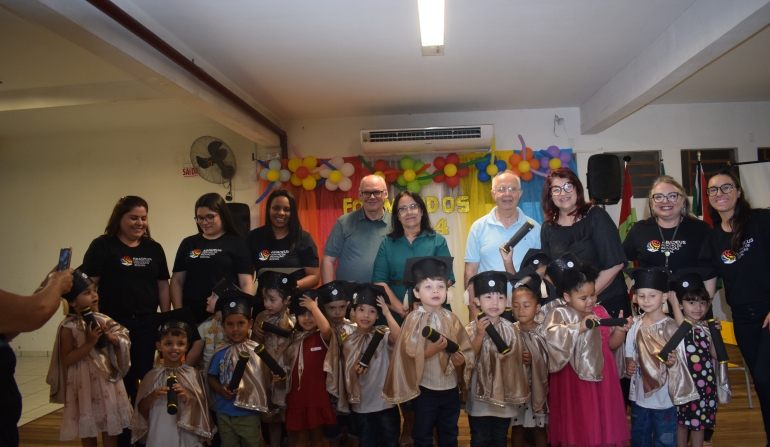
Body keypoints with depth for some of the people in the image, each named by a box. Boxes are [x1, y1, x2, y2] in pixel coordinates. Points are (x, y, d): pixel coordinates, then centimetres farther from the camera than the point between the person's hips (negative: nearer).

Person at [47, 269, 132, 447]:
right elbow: (67, 360, -15)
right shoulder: (69, 327, -13)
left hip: (107, 377, 4)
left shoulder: (102, 319, 1)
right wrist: (90, 343, -23)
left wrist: (110, 336, -10)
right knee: (87, 429, 10)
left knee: (111, 425, 14)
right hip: (85, 382, -4)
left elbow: (121, 343, 9)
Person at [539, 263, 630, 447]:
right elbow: (550, 335, -29)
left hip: (601, 377, 5)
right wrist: (580, 326, -29)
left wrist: (619, 330, -5)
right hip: (574, 380, -5)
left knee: (603, 423, 12)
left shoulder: (600, 312, 8)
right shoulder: (560, 313, -10)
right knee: (575, 427, 5)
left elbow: (611, 344, 14)